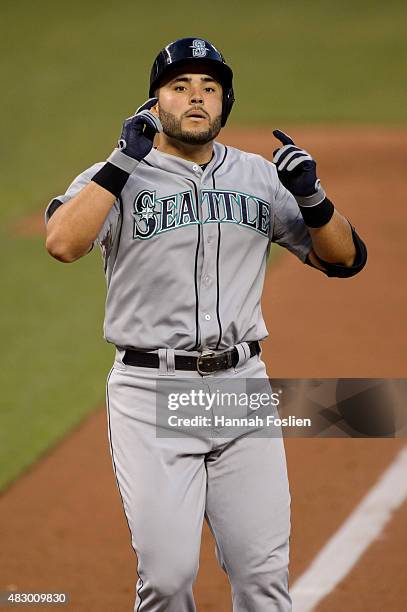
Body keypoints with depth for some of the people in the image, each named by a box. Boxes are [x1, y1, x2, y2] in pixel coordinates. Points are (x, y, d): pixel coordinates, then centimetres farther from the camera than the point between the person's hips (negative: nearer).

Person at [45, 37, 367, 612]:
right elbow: (62, 243, -20)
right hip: (152, 392, -3)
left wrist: (312, 197, -7)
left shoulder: (260, 176, 11)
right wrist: (126, 160, -19)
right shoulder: (118, 177, 0)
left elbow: (345, 258, 11)